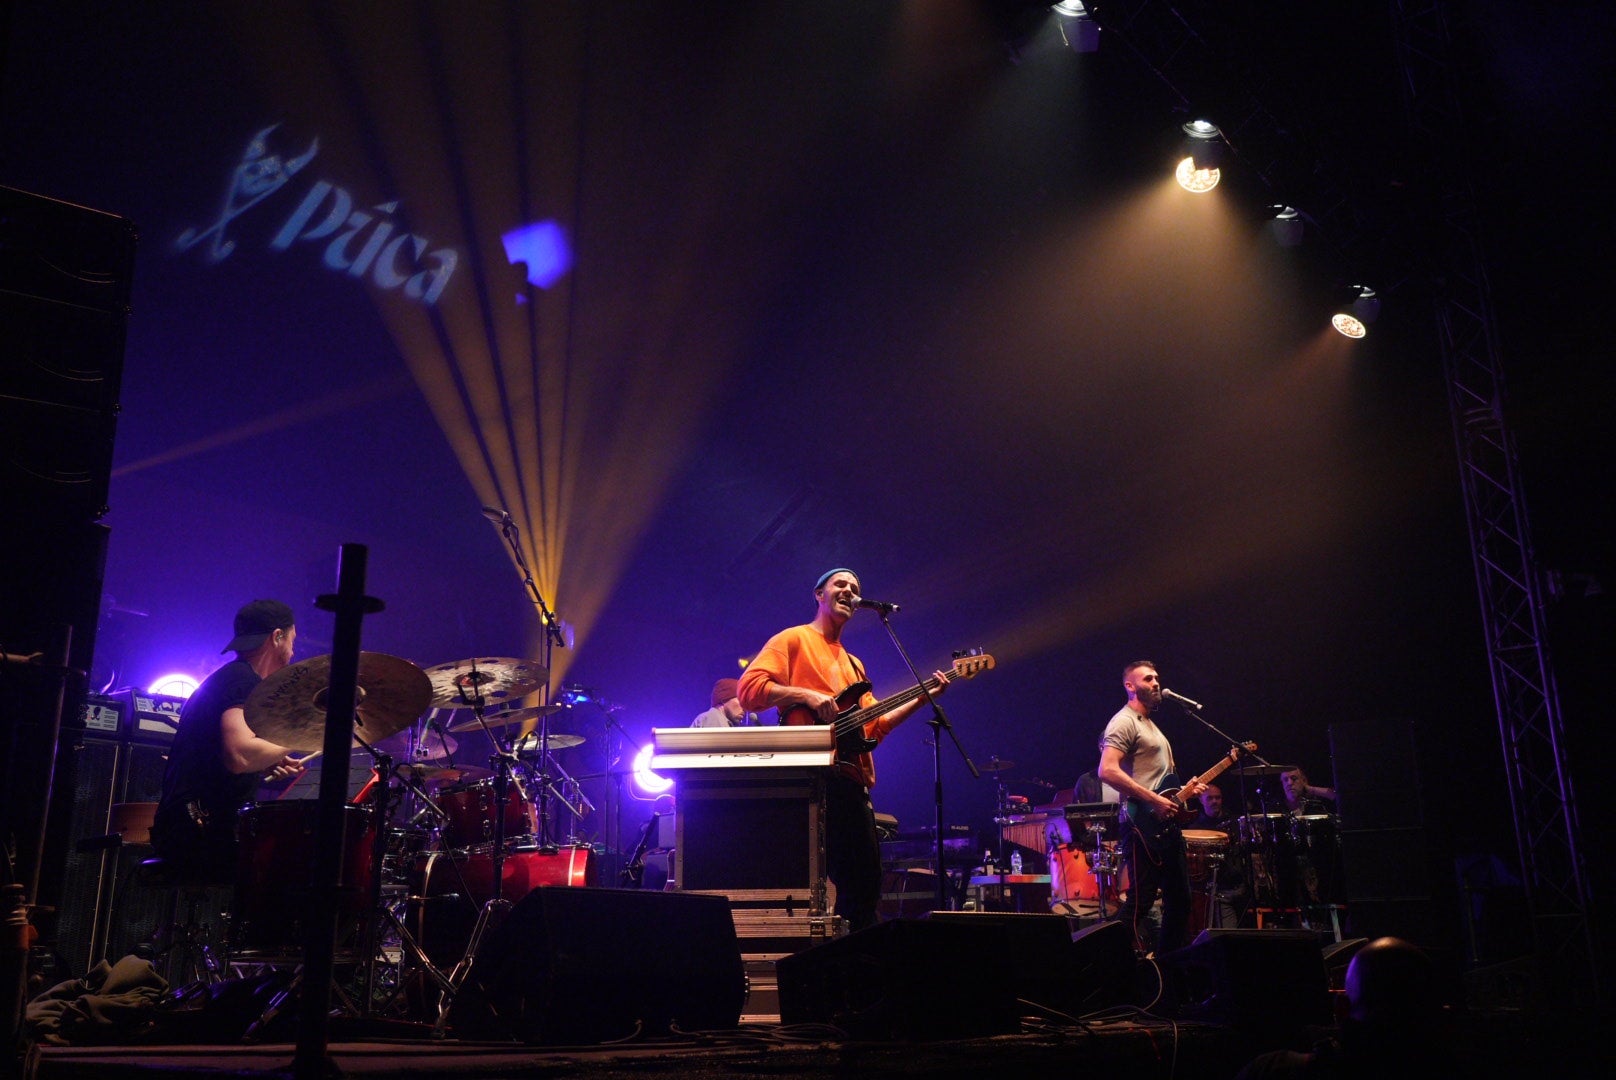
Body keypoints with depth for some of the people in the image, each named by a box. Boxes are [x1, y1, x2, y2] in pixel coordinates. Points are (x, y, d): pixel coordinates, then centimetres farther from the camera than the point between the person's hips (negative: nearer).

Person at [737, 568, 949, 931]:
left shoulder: (854, 664, 27)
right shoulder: (794, 639, 4)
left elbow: (873, 726, 19)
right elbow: (749, 688, -9)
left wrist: (922, 698, 13)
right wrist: (806, 695, -18)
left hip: (853, 780, 8)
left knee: (865, 882, 10)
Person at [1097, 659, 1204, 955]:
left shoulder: (1151, 725, 23)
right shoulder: (1124, 722, -9)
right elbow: (1108, 771, -23)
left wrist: (1183, 791, 12)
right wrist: (1154, 800, -23)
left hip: (1166, 825, 10)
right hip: (1143, 826, -10)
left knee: (1179, 898, 14)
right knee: (1140, 901, -10)